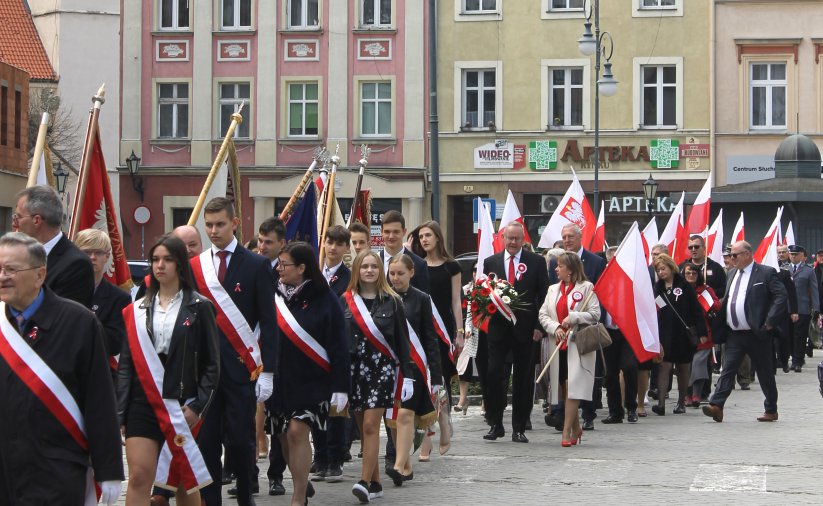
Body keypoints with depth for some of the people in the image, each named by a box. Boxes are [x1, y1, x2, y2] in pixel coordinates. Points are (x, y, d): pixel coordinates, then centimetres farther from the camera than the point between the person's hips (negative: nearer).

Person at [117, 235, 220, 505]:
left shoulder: (199, 307, 2)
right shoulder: (137, 310, 10)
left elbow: (212, 364, 1)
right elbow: (125, 364, 7)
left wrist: (198, 406, -9)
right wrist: (120, 412, 0)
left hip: (182, 404, -2)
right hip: (143, 403, 2)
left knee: (185, 480, 7)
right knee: (139, 477, -9)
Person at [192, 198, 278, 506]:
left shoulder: (256, 265, 0)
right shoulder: (194, 267, 8)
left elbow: (268, 322, -1)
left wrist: (267, 371, -8)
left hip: (242, 368, -2)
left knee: (241, 441, 0)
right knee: (206, 441, 1)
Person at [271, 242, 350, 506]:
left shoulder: (324, 300, -7)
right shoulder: (272, 296, 3)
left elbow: (339, 346, -6)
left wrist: (340, 387, -9)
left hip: (311, 382, -5)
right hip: (279, 380, 5)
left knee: (297, 431, -15)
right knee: (285, 438, 7)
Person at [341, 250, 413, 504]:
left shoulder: (392, 301, 2)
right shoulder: (345, 301, 6)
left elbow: (402, 340, 3)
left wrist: (407, 375, 0)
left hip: (382, 369, -2)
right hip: (353, 369, 3)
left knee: (370, 426, -11)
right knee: (363, 427, 6)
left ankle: (365, 482, -15)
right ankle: (375, 483, 15)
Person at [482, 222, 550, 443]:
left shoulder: (536, 262, 4)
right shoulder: (490, 262, 9)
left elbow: (544, 295, 2)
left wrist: (539, 325, -5)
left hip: (525, 328, -1)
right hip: (498, 327, 1)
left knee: (523, 379, 4)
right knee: (493, 375, -5)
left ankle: (519, 428, 12)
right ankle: (495, 424, 7)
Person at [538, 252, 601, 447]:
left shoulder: (586, 288, -1)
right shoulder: (553, 289, 16)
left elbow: (595, 314, -6)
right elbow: (543, 314, 10)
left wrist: (572, 317, -14)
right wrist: (555, 328, -7)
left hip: (579, 344, -5)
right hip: (559, 345, 5)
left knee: (574, 386, -12)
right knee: (566, 387, 6)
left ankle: (566, 431, -12)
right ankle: (575, 428, 19)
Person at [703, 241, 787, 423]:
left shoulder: (765, 273, -7)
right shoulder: (732, 273, 14)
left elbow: (781, 296, -14)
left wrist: (769, 321, -19)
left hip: (756, 334, -5)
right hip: (734, 334, 5)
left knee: (765, 373, 6)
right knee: (728, 370, -4)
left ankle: (771, 410, 17)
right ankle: (716, 406, -11)